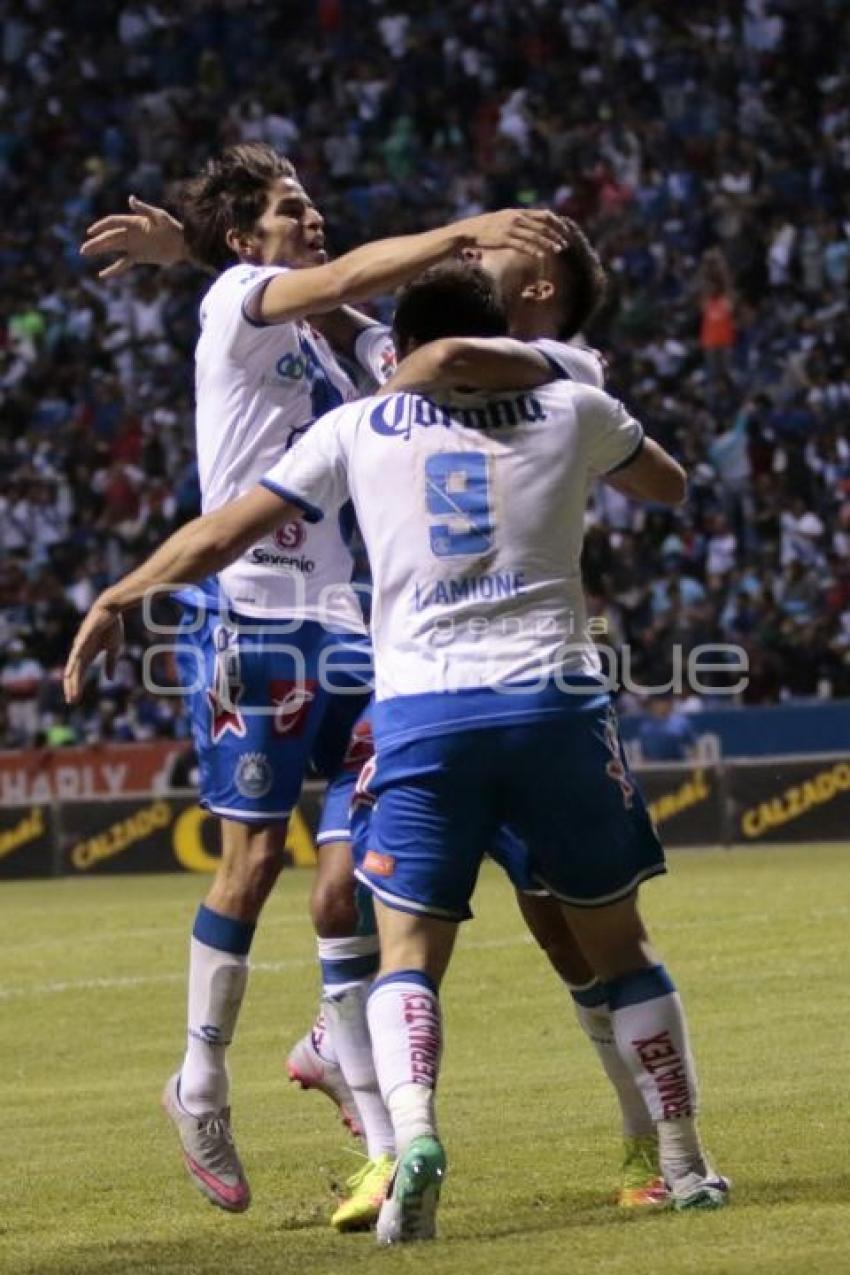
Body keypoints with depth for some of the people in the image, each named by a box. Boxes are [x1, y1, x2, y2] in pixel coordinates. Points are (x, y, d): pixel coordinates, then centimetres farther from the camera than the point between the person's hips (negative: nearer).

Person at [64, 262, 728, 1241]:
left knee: (408, 956, 3)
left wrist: (117, 598, 26)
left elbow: (224, 534, 12)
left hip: (421, 713, -1)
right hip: (555, 704, 1)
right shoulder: (571, 409, 12)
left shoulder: (357, 428, 11)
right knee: (617, 943, 14)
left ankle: (411, 1126, -24)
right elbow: (669, 484, 33)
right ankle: (685, 1164, 17)